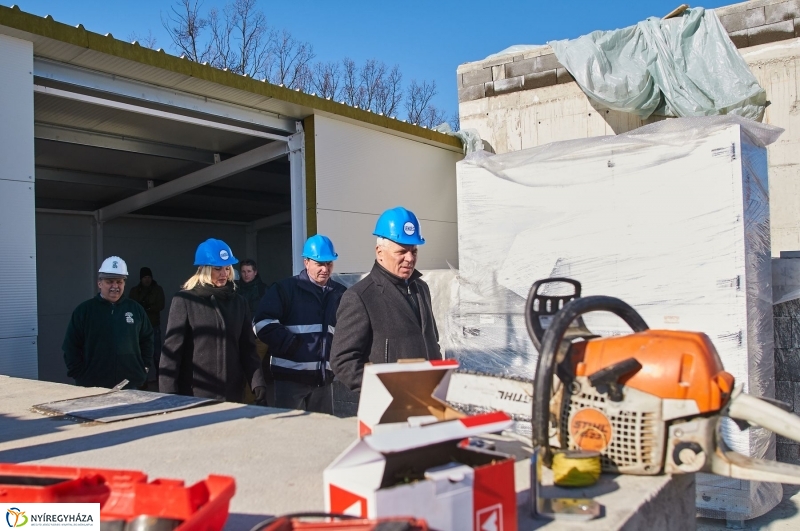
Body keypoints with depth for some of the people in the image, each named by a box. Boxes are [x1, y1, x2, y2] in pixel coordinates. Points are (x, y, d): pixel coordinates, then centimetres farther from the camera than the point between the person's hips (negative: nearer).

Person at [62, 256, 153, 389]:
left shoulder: (136, 309, 8)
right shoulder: (84, 310, 1)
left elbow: (147, 340, 16)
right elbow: (70, 346, 1)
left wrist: (143, 368, 9)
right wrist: (80, 375, -4)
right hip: (92, 387, -2)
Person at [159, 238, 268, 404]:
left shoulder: (238, 302, 9)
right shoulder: (184, 301, -3)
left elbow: (248, 348, 8)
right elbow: (171, 350, -5)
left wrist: (258, 383, -4)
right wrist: (169, 396, -10)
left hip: (232, 394, 4)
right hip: (194, 394, -3)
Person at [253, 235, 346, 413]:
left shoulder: (340, 293, 10)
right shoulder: (285, 289, -4)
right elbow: (262, 323, -12)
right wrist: (291, 344, -16)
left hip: (323, 376, 5)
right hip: (291, 376, -4)